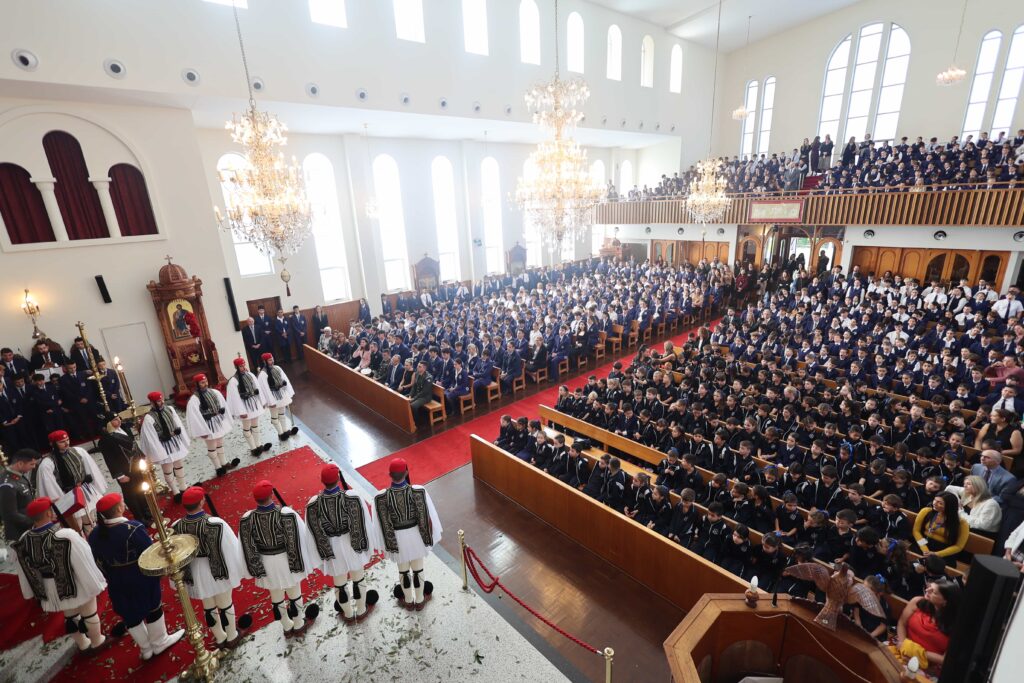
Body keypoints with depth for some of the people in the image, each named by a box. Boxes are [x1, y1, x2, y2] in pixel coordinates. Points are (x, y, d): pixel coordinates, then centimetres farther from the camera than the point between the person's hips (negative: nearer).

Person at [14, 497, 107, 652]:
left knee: (70, 616, 28)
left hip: (53, 590, 5)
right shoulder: (67, 536, -33)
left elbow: (25, 573, 1)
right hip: (77, 585, -5)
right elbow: (85, 564, -24)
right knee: (89, 615, 21)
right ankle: (97, 642, 41)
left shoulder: (24, 540, -16)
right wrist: (96, 584, -8)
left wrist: (32, 591, 18)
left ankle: (82, 645, 47)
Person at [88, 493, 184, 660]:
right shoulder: (133, 529, -29)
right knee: (152, 610, 18)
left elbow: (99, 562, 2)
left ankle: (146, 649, 39)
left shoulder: (95, 535, -11)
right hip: (142, 581, -5)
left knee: (130, 616, 22)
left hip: (117, 584, 5)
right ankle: (160, 643, 37)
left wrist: (111, 578, 18)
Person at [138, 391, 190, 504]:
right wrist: (158, 454, -17)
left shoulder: (170, 409, -4)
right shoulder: (149, 418, -20)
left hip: (176, 443, 5)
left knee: (179, 466, 19)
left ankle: (182, 488, 37)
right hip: (164, 447, -5)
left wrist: (184, 441, 8)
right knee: (168, 471, 11)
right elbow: (151, 438, -17)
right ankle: (176, 493, 27)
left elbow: (179, 425, 6)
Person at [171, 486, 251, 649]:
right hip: (218, 570, -3)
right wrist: (235, 570, -1)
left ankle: (220, 639, 42)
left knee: (208, 607, 23)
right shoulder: (215, 523, -29)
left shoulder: (176, 527, -17)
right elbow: (230, 550, -18)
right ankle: (232, 637, 38)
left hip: (195, 573, 4)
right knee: (225, 605, 19)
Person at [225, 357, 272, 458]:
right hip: (245, 406, -6)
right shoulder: (233, 381, -17)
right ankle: (253, 449, 17)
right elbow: (235, 397, -17)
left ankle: (258, 446, 28)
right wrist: (241, 412, -18)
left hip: (255, 403, 6)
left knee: (255, 425, 16)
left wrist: (262, 402, 11)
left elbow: (258, 389, 9)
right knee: (247, 428, 8)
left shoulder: (250, 375, 1)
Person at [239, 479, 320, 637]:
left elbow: (248, 548, -9)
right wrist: (298, 564, -4)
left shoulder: (247, 519, -19)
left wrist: (256, 569, 4)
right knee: (294, 593, 22)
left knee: (276, 596, 24)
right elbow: (293, 542, -19)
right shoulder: (286, 514, -27)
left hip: (266, 563, 2)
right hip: (285, 560, -2)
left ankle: (287, 627, 44)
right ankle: (298, 625, 42)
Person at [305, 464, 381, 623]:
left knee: (339, 583, 23)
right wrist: (363, 544, 2)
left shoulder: (313, 504, -21)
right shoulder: (352, 497, -26)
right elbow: (360, 524, -14)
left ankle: (348, 614, 44)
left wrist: (324, 553, 5)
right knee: (358, 579, 23)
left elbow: (316, 533, -9)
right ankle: (361, 611, 43)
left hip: (332, 548, 1)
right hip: (353, 544, -1)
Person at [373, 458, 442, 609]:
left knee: (403, 571, 26)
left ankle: (408, 601, 47)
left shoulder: (381, 497, -24)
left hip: (397, 537, 0)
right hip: (415, 534, 0)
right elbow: (425, 518, -15)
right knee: (418, 569, 24)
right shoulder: (418, 491, -25)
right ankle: (419, 600, 44)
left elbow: (384, 524, -12)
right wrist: (430, 535, 2)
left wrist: (389, 543, 5)